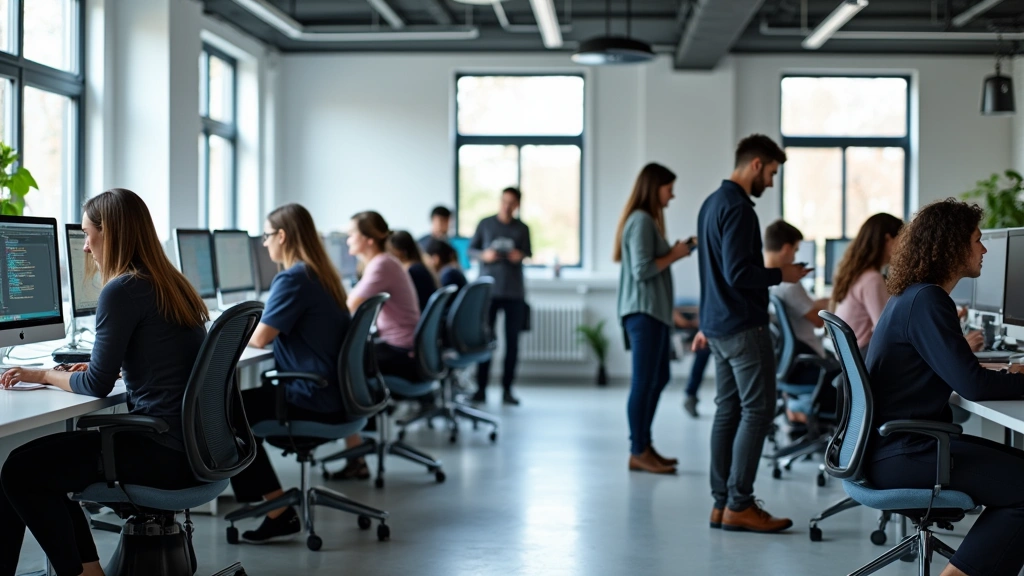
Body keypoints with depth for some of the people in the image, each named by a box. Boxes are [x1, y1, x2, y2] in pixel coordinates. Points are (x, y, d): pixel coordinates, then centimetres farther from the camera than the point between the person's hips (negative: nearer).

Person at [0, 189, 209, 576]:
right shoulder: (172, 285, 11)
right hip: (192, 446, 9)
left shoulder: (122, 290, -15)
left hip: (164, 454, -9)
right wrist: (99, 368, 20)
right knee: (45, 459, 20)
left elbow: (97, 385, -11)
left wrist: (44, 376, 5)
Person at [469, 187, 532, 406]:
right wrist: (484, 255, -14)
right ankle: (481, 388, 2)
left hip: (514, 291, 1)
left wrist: (520, 255, -13)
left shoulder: (522, 228, 7)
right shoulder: (485, 224, 4)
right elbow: (471, 249, 7)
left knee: (512, 340, 1)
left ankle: (507, 389, 6)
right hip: (489, 288, -1)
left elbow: (528, 253, 10)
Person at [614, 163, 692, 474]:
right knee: (644, 381, -6)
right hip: (643, 311, -11)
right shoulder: (641, 221, -13)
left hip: (654, 310, 11)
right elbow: (642, 270, -20)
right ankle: (639, 453, 0)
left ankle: (644, 445, 22)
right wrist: (674, 255, -10)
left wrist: (674, 252, 9)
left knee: (658, 378, 15)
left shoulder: (647, 220, 18)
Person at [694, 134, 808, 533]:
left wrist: (707, 325, 26)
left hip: (719, 325, 10)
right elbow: (738, 273, -23)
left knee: (728, 411, 10)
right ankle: (738, 506, -6)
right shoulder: (738, 208, -16)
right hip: (744, 327, -10)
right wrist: (781, 274, -8)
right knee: (758, 411, -6)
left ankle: (722, 502, 12)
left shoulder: (712, 203, 16)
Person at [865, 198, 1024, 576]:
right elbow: (973, 386, -20)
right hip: (900, 455, -11)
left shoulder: (914, 296, 15)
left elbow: (955, 373, 21)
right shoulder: (926, 302, -16)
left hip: (895, 442, 11)